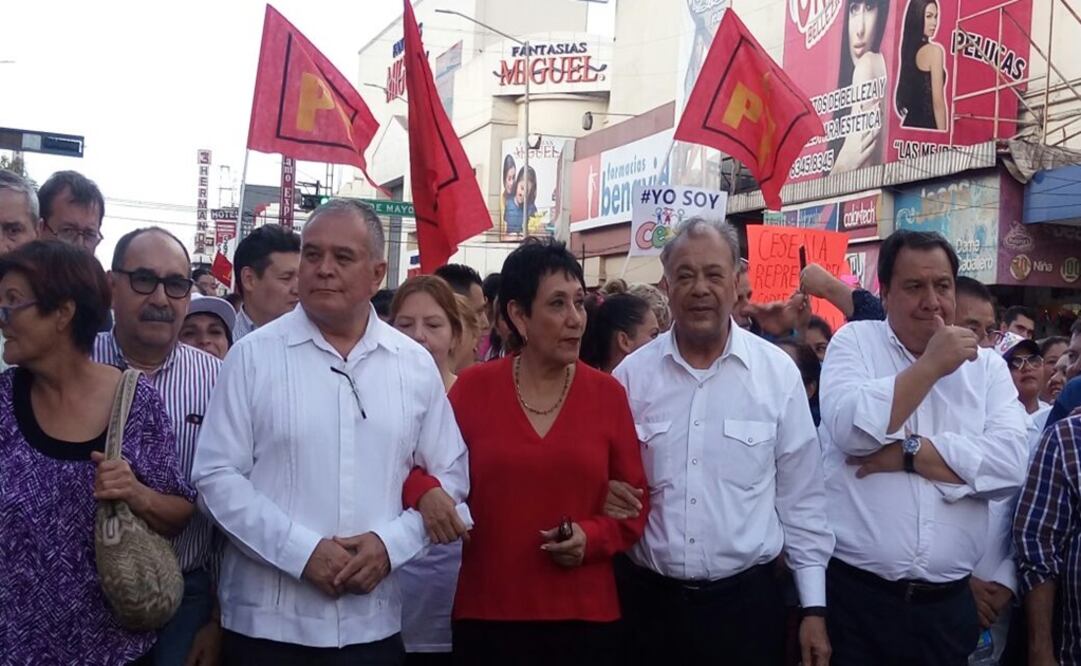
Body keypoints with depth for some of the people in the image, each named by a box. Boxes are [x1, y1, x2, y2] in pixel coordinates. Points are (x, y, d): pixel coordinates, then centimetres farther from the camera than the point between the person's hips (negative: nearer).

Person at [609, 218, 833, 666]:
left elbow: (802, 498, 0)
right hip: (648, 599, 1)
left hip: (746, 600, -1)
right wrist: (612, 496, -12)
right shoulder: (632, 374, -1)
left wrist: (814, 607, 1)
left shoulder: (778, 372, -3)